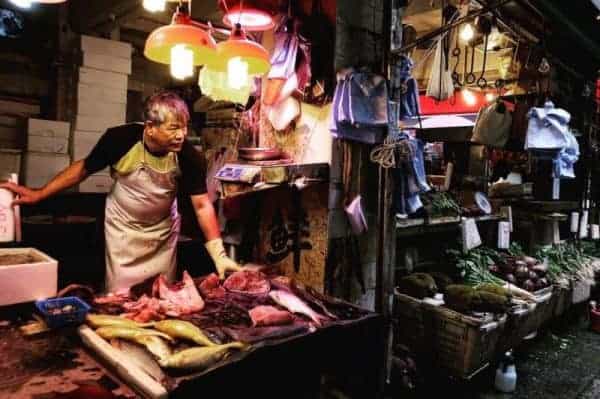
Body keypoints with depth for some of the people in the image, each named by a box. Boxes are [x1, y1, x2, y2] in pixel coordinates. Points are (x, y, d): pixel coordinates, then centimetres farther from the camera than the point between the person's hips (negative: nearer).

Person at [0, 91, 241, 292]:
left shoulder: (188, 156, -23)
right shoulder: (120, 138, -25)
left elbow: (202, 205, -19)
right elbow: (84, 168, -7)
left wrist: (219, 255, -25)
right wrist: (38, 194, -7)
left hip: (163, 231, 1)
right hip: (123, 229, -1)